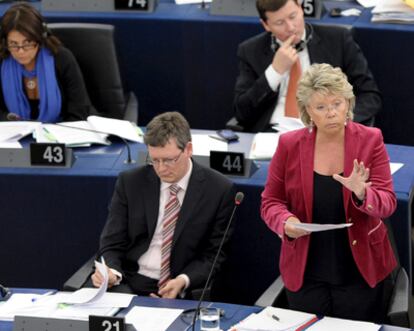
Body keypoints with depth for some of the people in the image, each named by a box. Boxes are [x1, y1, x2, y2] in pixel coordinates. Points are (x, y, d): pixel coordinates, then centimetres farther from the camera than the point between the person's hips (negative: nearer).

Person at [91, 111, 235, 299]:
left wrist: (183, 281, -15)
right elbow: (112, 243, 5)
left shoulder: (219, 190, -1)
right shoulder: (130, 183, 5)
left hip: (185, 290, 0)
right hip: (129, 283, 1)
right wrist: (111, 272, -18)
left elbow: (214, 255, 3)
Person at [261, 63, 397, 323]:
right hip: (306, 274, 1)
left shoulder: (370, 140, -5)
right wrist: (286, 222, -17)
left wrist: (362, 193, -29)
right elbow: (271, 201, 5)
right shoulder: (289, 145, -2)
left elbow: (388, 203, -8)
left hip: (361, 273, -1)